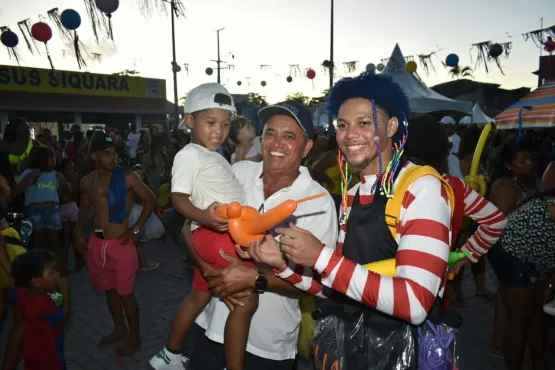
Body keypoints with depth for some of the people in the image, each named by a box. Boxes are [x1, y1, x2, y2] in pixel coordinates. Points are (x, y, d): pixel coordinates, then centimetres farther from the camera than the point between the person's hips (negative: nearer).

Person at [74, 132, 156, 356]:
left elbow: (150, 200, -4)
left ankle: (134, 337, 21)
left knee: (125, 292, 4)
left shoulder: (127, 177, -11)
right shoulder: (87, 182, 4)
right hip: (97, 243, 5)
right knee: (109, 289, 18)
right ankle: (119, 329, 38)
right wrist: (79, 231, 5)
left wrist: (136, 229, -6)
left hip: (121, 243, -5)